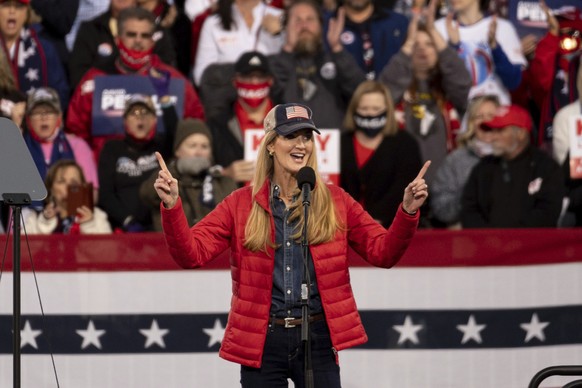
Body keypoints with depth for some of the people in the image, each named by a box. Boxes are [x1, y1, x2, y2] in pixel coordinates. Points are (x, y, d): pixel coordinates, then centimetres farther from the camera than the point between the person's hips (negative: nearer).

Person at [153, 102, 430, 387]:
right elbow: (192, 253, -5)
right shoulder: (241, 204, 1)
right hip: (261, 342, 0)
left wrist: (407, 212, -14)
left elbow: (383, 252, 3)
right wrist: (172, 206, -21)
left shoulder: (335, 201, 4)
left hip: (317, 340, 0)